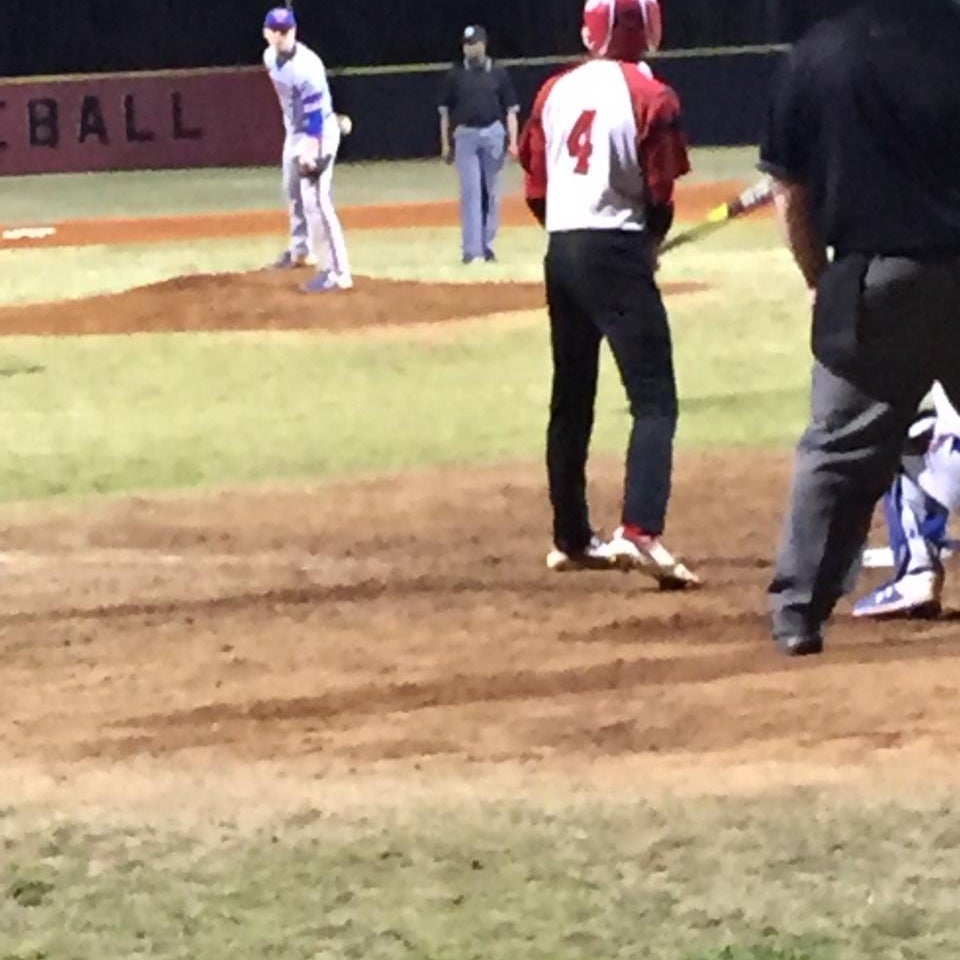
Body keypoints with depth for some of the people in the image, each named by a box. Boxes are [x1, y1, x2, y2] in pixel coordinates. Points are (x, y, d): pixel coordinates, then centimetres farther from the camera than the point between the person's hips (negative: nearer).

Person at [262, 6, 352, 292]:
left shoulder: (306, 66, -28)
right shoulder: (270, 57, -1)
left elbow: (315, 111, -29)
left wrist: (310, 149, -34)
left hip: (318, 133, -10)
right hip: (293, 131, 10)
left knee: (315, 201, -17)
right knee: (294, 192, 26)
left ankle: (336, 272, -19)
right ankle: (301, 249, 49)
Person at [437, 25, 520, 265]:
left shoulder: (498, 74, 5)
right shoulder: (454, 76, 5)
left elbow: (511, 110, 5)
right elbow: (445, 112, 9)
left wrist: (513, 141, -4)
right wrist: (445, 144, 4)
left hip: (493, 134, 1)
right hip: (465, 135, -1)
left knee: (491, 192, 6)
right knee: (470, 191, -7)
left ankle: (487, 245, 15)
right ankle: (471, 247, -9)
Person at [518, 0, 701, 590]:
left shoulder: (556, 92, 8)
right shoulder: (650, 97, -8)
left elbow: (536, 190, 9)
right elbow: (660, 197, -7)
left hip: (561, 251, 6)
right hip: (618, 252, -6)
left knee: (571, 400, 16)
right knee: (654, 398, -8)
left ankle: (571, 538, 22)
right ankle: (640, 532, -25)